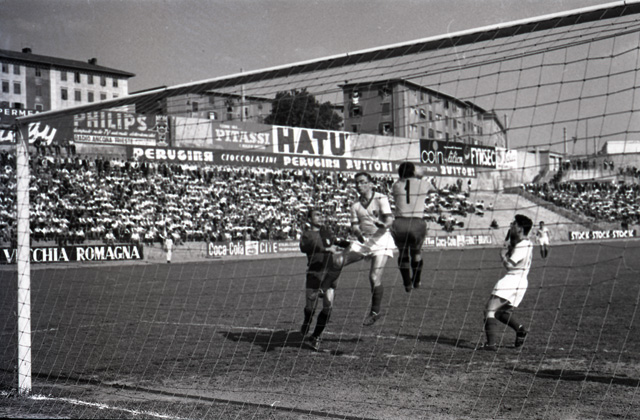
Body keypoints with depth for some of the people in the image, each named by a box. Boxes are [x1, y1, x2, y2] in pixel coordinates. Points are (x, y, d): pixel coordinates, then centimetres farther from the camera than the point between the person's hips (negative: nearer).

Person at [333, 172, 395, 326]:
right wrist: (357, 233, -15)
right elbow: (354, 225, 8)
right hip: (363, 240, 5)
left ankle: (375, 312, 3)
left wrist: (384, 224, -39)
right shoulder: (355, 205, 11)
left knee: (375, 277, -15)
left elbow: (389, 218, -16)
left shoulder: (381, 198, -6)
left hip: (381, 240, -5)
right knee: (335, 261, -8)